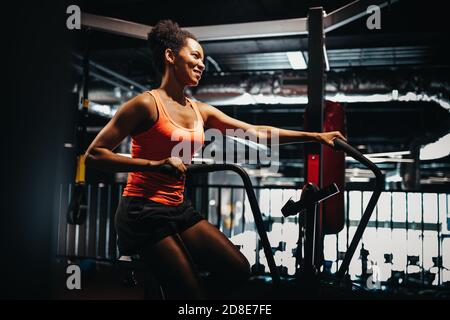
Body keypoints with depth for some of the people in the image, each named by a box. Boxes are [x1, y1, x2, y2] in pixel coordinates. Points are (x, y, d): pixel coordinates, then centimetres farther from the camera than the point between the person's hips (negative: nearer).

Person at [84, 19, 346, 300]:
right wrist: (155, 164, -24)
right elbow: (94, 155, -13)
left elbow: (257, 132, 7)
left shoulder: (200, 111, 9)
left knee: (238, 269, -3)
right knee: (192, 291, -7)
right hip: (144, 213, -6)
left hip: (179, 210, 7)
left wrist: (315, 136, 5)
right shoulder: (147, 104, -10)